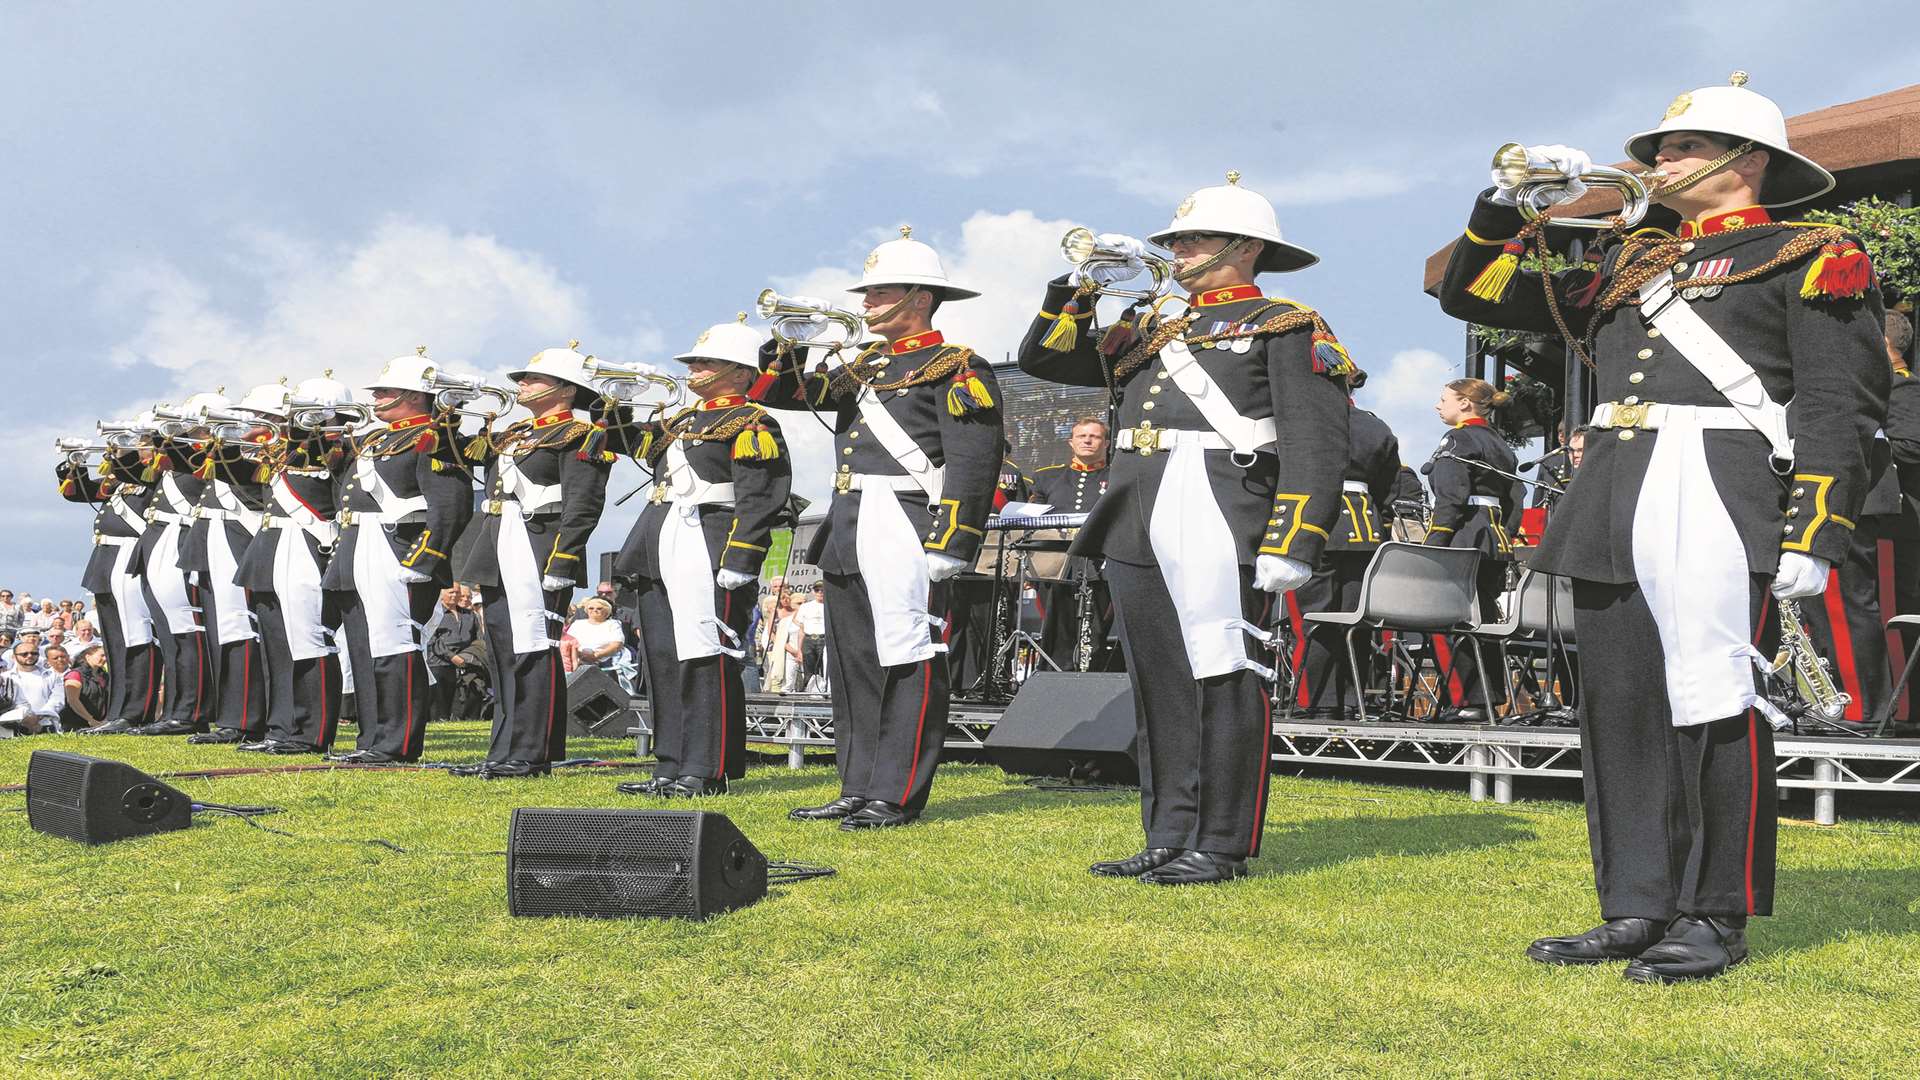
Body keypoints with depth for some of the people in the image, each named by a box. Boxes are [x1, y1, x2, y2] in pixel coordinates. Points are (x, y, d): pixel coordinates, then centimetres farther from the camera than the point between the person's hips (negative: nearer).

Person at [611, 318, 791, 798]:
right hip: (661, 557, 9)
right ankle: (671, 769, 16)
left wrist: (738, 563, -21)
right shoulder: (681, 421, 21)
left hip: (707, 554, -9)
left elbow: (760, 500, -14)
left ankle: (706, 772, -4)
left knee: (705, 661, -8)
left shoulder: (752, 425, -5)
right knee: (663, 660, 10)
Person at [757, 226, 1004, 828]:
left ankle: (897, 796, -2)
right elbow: (785, 394, 20)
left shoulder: (957, 369, -3)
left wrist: (948, 548, -20)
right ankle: (858, 789, 17)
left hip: (905, 532, -9)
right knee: (852, 664, 10)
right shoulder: (865, 366, 22)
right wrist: (788, 350, -1)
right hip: (846, 537, 9)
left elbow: (973, 463, -12)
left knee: (907, 662, -6)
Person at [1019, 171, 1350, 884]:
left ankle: (1223, 847, 2)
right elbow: (1044, 359, 26)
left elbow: (1316, 443, -6)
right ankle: (1169, 841, 15)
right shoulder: (1151, 327, 26)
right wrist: (1084, 285, 14)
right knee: (1159, 686, 8)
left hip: (1222, 524, -7)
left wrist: (1292, 544, -16)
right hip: (1138, 530, 7)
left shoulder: (1286, 327, 5)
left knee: (1224, 679, -5)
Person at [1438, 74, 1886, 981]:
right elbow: (1473, 296, 25)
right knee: (1618, 710, 6)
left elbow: (1840, 405, -3)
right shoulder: (1627, 265, 23)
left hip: (1716, 504, -6)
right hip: (1610, 513, 6)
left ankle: (1718, 919, 6)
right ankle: (1637, 911, 15)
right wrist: (1508, 206, 11)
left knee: (1712, 706, -5)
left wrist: (1812, 537, -13)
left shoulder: (1809, 257, 6)